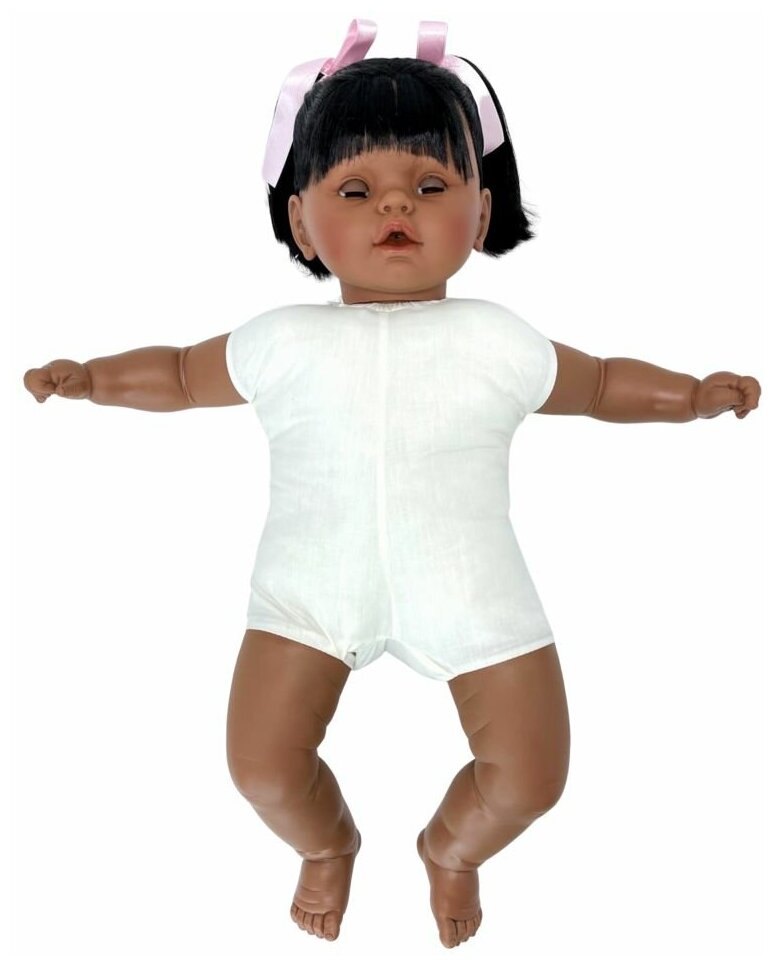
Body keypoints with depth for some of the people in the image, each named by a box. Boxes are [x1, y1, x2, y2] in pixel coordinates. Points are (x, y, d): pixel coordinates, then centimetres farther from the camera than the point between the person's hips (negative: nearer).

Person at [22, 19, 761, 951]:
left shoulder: (499, 343, -5)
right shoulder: (282, 345, -5)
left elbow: (601, 384, 12)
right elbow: (180, 372, 13)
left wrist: (693, 394, 0)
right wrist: (92, 377, -1)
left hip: (466, 590, 0)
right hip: (314, 586, 1)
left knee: (531, 777, -1)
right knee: (260, 766, -3)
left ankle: (450, 847, 38)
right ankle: (328, 843, 37)